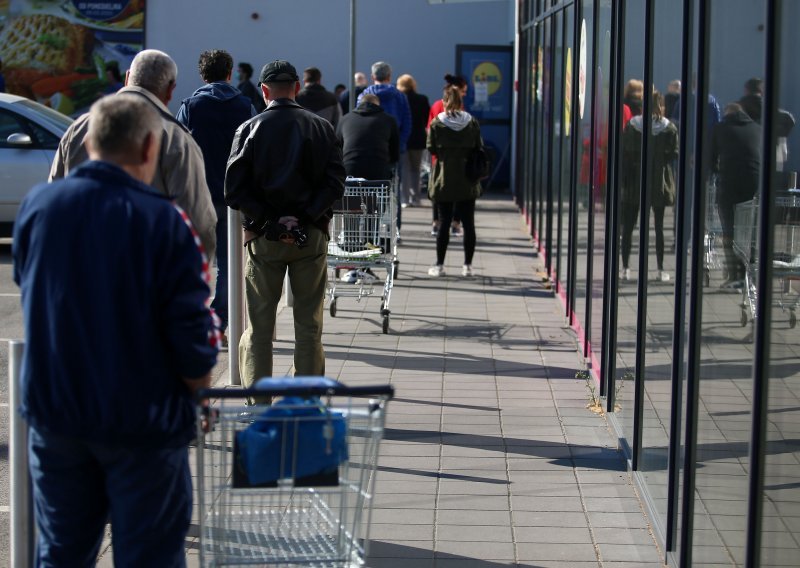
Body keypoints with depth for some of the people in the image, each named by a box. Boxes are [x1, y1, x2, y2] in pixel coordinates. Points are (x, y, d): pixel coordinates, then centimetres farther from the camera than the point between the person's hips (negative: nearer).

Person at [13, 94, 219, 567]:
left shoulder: (36, 206, -4)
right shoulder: (164, 221, -18)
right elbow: (192, 333, -15)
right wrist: (197, 389, 4)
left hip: (52, 410, 4)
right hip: (141, 421, -4)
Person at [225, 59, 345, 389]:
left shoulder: (250, 129, -2)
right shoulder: (321, 128, 2)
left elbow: (234, 190, -9)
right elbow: (335, 183, -7)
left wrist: (270, 222, -9)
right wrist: (304, 219, -11)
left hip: (263, 237, -1)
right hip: (312, 236, 1)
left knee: (259, 325, 7)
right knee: (309, 324, 9)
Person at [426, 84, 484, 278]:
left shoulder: (436, 123, -6)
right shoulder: (472, 123, -1)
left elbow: (431, 149, -3)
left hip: (444, 181, -1)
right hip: (467, 182, 1)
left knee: (444, 223, 3)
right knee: (468, 224, 7)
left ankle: (439, 265, 6)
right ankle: (467, 265, 8)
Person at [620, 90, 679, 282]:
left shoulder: (632, 126, -4)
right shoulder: (669, 128, -6)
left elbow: (624, 153, -5)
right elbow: (674, 154, -6)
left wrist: (623, 180, -1)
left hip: (634, 182, 0)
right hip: (659, 184, 0)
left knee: (628, 227, 7)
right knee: (659, 227, 7)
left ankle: (625, 268, 4)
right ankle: (661, 269, 6)